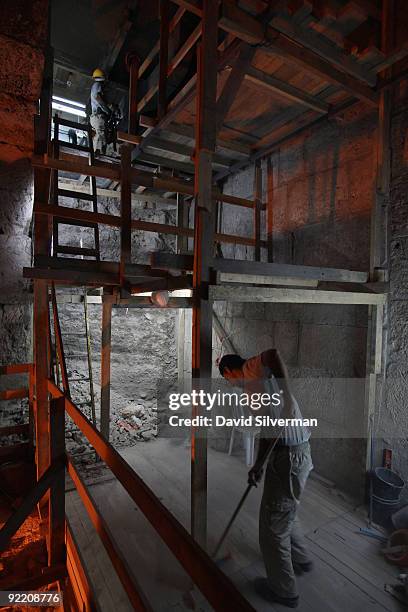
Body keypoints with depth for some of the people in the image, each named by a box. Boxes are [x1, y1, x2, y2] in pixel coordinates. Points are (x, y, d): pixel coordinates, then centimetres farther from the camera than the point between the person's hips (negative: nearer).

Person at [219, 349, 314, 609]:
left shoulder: (253, 370, -11)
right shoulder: (257, 383, 17)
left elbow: (274, 353, -34)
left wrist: (287, 395, -31)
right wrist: (258, 465, 22)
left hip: (290, 457, -10)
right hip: (295, 453, 10)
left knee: (274, 525, 12)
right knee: (286, 514, 32)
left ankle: (283, 590, 34)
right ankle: (301, 560, 55)